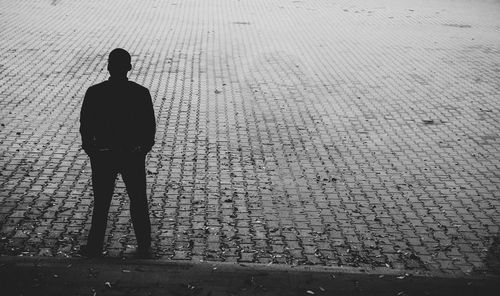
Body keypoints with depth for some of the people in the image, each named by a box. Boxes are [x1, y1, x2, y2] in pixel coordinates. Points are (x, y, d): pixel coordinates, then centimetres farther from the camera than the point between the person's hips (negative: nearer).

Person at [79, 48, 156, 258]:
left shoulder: (94, 93, -12)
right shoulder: (141, 93, -11)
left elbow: (85, 125, -4)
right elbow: (150, 126, -4)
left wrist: (89, 148, 12)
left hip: (103, 156, 0)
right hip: (133, 155, 1)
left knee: (101, 203, 13)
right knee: (138, 202, 14)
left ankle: (95, 247, 24)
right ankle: (144, 248, 21)